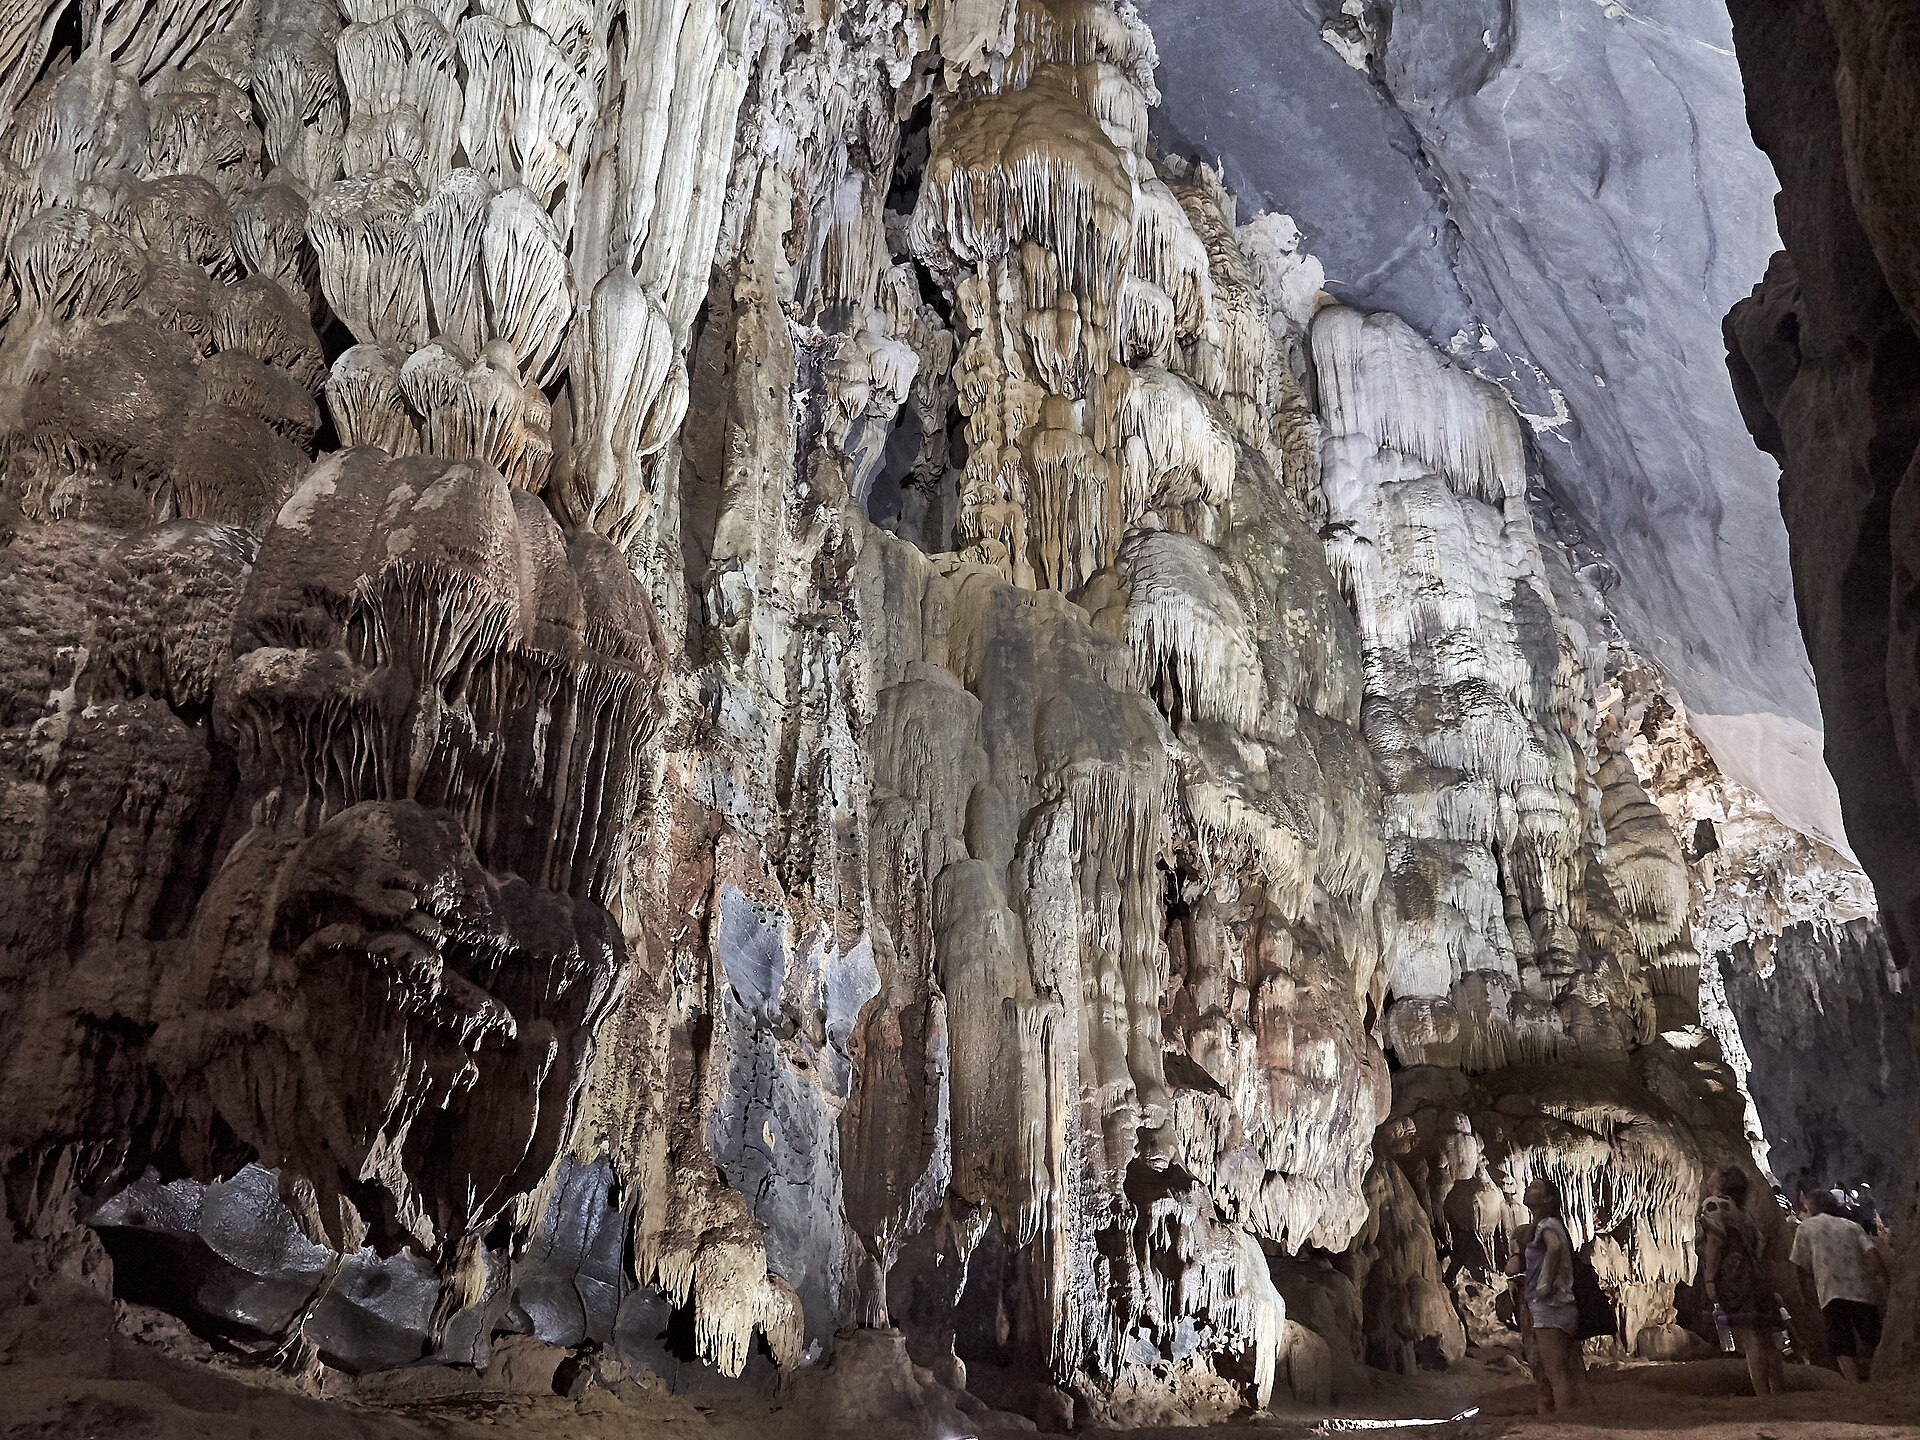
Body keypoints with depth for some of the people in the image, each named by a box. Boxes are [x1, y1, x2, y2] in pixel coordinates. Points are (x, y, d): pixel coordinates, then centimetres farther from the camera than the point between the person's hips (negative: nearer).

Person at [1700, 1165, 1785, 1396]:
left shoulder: (1713, 1204, 0)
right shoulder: (1742, 1212, 23)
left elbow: (1715, 1241, -12)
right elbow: (1758, 1249, 21)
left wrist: (1710, 1280, -15)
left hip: (1731, 1279, -8)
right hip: (1755, 1278, 8)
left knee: (1750, 1342, -13)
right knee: (1765, 1340, 10)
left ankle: (1763, 1397, -18)